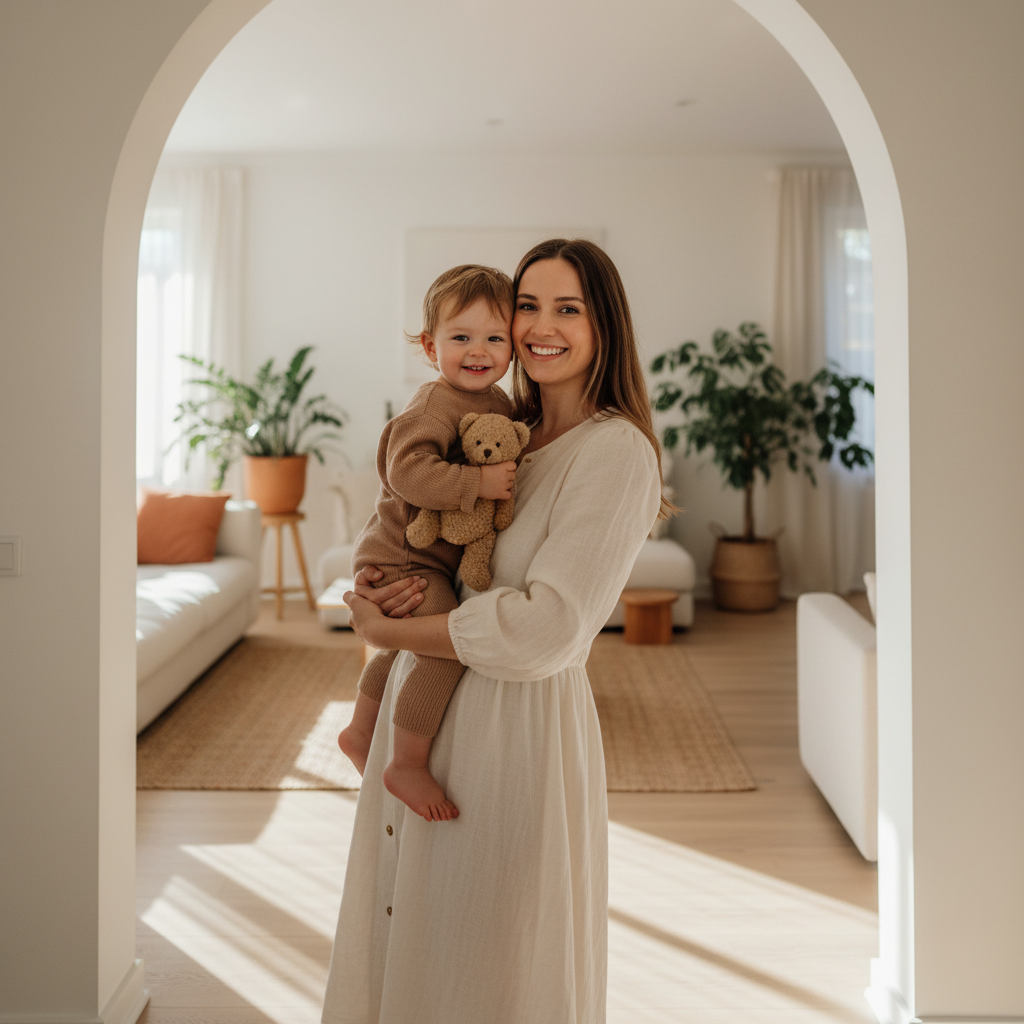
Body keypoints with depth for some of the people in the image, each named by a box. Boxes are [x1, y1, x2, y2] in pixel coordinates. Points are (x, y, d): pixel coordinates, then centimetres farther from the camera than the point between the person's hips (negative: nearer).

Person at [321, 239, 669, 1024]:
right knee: (408, 935, 20)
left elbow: (546, 630, -22)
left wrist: (389, 631, -13)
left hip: (516, 723, -7)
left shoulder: (617, 452, -14)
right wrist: (376, 587, -7)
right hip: (425, 704, 7)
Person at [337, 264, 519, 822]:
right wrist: (477, 482, -36)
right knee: (447, 645, -25)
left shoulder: (499, 403, 6)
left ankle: (360, 732, 50)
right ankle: (407, 765, -9)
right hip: (403, 558, -10)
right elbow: (408, 472, -33)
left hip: (437, 560, 10)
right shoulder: (435, 405, -22)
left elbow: (503, 464, 24)